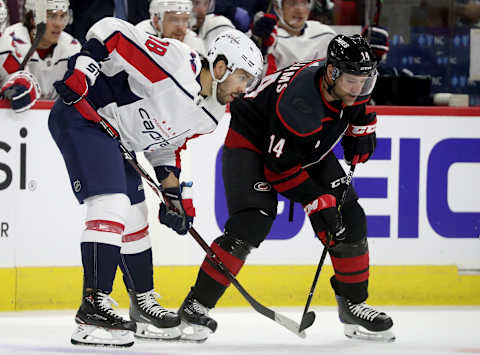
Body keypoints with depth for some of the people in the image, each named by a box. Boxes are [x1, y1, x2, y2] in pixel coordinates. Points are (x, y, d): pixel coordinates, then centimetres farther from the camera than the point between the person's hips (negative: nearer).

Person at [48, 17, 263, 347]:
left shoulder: (209, 116, 3)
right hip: (81, 115, -10)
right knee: (112, 205, -21)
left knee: (135, 220, 15)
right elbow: (110, 32, -24)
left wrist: (174, 192, 8)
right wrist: (80, 74, -30)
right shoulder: (175, 64, -25)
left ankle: (144, 305, 29)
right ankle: (93, 307, -24)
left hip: (117, 135, 10)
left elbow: (168, 146, 16)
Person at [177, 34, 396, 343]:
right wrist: (317, 201, -27)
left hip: (310, 151, 8)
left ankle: (353, 305, 13)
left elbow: (360, 111, 13)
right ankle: (196, 306, -16)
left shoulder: (353, 83, -16)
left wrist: (361, 133, 1)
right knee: (252, 222, -25)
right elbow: (280, 166, -31)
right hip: (252, 141, -8)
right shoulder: (298, 102, -38)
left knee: (349, 219, -2)